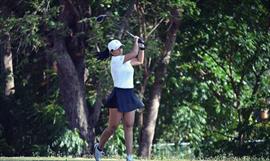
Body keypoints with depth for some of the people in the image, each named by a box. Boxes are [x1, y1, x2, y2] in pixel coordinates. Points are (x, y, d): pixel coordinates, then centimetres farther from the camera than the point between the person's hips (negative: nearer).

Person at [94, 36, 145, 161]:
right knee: (113, 127, -1)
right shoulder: (116, 60, -12)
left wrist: (141, 47, 13)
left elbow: (140, 61, 24)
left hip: (129, 96, 8)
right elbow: (134, 53, -17)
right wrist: (136, 41, -2)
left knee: (129, 127, 1)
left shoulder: (125, 60, 12)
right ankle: (99, 147, 23)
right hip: (118, 95, -8)